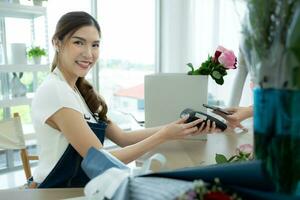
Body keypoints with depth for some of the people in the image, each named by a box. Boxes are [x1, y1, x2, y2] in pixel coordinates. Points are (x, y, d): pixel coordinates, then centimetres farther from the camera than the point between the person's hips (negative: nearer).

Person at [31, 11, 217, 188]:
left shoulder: (82, 90, 4)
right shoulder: (54, 91, -20)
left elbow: (122, 138, 0)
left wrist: (175, 128, -8)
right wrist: (164, 135, -20)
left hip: (81, 188, 7)